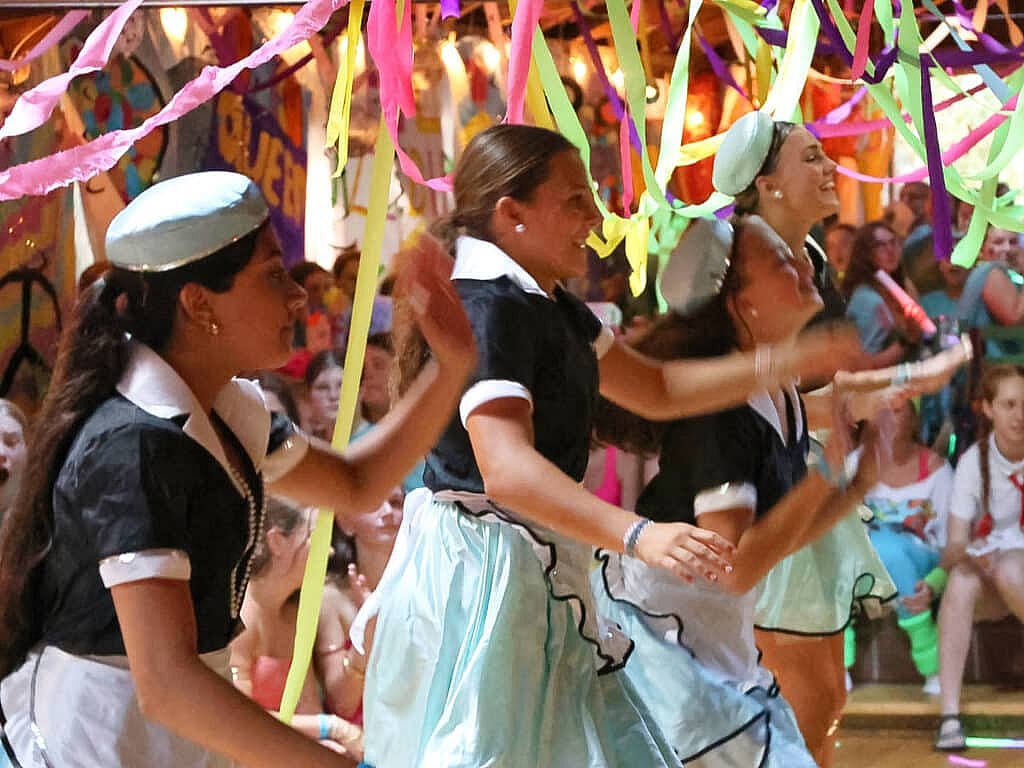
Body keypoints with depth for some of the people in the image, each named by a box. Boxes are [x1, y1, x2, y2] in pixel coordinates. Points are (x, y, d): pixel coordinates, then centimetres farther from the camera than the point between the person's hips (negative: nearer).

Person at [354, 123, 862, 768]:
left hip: (539, 569, 11)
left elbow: (655, 388, 23)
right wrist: (638, 535, -43)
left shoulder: (550, 306, 14)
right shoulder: (488, 308, -20)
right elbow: (507, 468, -33)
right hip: (482, 567, -11)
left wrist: (784, 364, 12)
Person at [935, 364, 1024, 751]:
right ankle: (949, 713, -39)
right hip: (990, 583, 1)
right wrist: (967, 552, -32)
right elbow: (952, 551, -9)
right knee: (961, 579, -34)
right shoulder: (974, 462, -5)